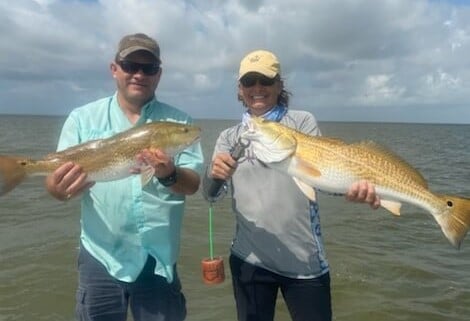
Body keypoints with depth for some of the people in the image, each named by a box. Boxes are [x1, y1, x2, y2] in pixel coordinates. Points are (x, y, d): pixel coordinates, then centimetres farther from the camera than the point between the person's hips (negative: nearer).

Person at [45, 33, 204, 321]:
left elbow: (193, 184, -6)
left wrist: (169, 175, -28)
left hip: (159, 259, 1)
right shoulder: (83, 118, 0)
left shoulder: (179, 122, -1)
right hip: (101, 257, 0)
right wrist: (61, 187, -27)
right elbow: (56, 180, -3)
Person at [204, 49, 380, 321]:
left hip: (305, 259, -2)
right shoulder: (229, 137, 7)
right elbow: (212, 194, -2)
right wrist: (214, 174, -25)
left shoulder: (302, 121, 1)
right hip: (250, 259, 2)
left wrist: (352, 185, -33)